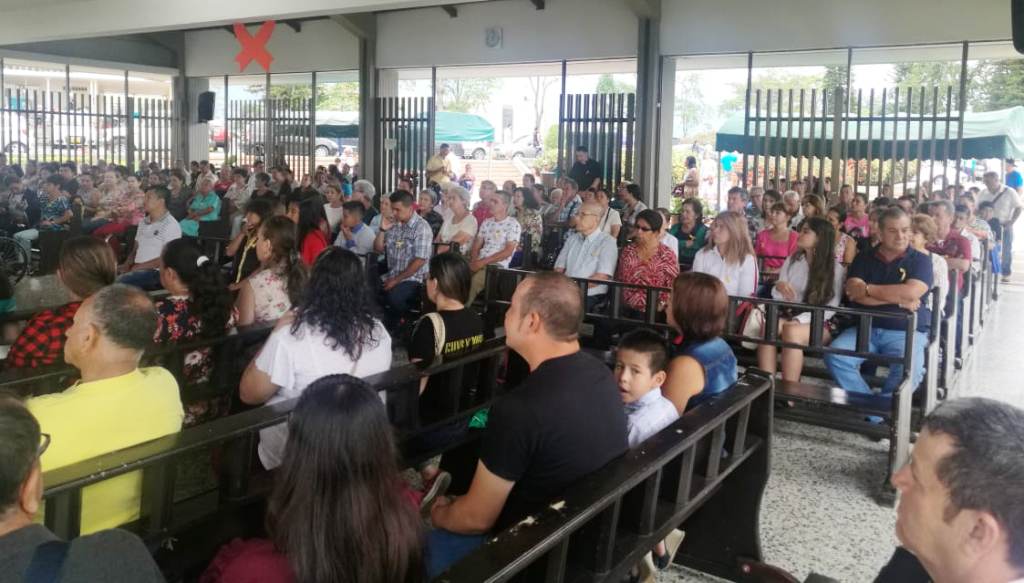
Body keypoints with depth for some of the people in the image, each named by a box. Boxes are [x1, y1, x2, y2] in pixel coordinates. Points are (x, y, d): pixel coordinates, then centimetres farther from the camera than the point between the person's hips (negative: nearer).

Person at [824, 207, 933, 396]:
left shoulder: (920, 260, 6)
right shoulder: (864, 258, 12)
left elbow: (911, 292, -13)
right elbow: (854, 293, -4)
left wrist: (867, 289, -4)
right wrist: (898, 300, -9)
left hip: (906, 332, -2)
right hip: (865, 328, 2)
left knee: (909, 370, -32)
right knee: (835, 356, -25)